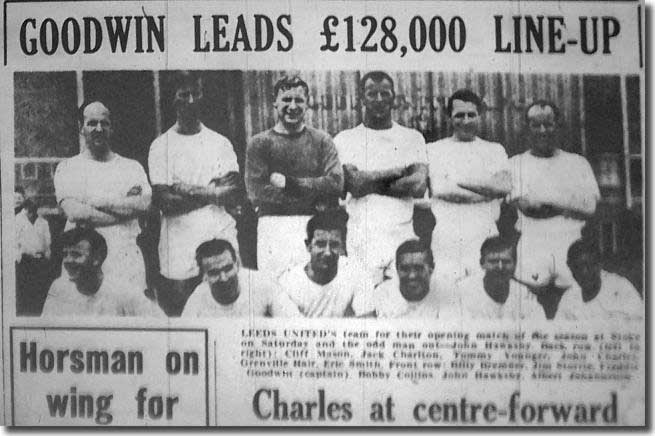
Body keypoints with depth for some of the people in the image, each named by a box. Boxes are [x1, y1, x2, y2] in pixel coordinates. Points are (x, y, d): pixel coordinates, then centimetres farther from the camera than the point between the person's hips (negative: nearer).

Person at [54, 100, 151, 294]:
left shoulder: (132, 167, 13)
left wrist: (97, 201, -8)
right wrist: (125, 207, -5)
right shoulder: (68, 167, 8)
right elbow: (74, 212, -8)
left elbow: (144, 204, -6)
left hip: (127, 258, 1)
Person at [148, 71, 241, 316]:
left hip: (222, 241, 2)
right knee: (179, 314, 1)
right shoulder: (161, 146, 2)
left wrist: (189, 191, -10)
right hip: (178, 253, -2)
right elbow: (164, 202, -9)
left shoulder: (220, 143, 9)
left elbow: (231, 195, -2)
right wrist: (212, 192, -8)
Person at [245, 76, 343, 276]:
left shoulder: (322, 140, 12)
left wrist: (288, 182, -5)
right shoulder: (259, 143, 8)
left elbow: (336, 183, -1)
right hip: (273, 224, -1)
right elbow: (257, 194, -4)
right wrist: (314, 192, -5)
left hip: (313, 225, 1)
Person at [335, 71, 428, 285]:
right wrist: (399, 171, -2)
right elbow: (355, 185, -6)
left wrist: (370, 182, -4)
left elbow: (419, 187, -2)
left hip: (403, 234, 1)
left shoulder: (413, 137, 12)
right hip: (362, 234, -1)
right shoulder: (345, 139, 8)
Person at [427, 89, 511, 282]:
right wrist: (486, 192, -4)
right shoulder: (434, 149, 11)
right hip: (445, 239, -1)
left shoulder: (495, 150, 16)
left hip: (485, 237, 1)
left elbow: (504, 187, -1)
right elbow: (438, 188, -5)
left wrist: (459, 181, -3)